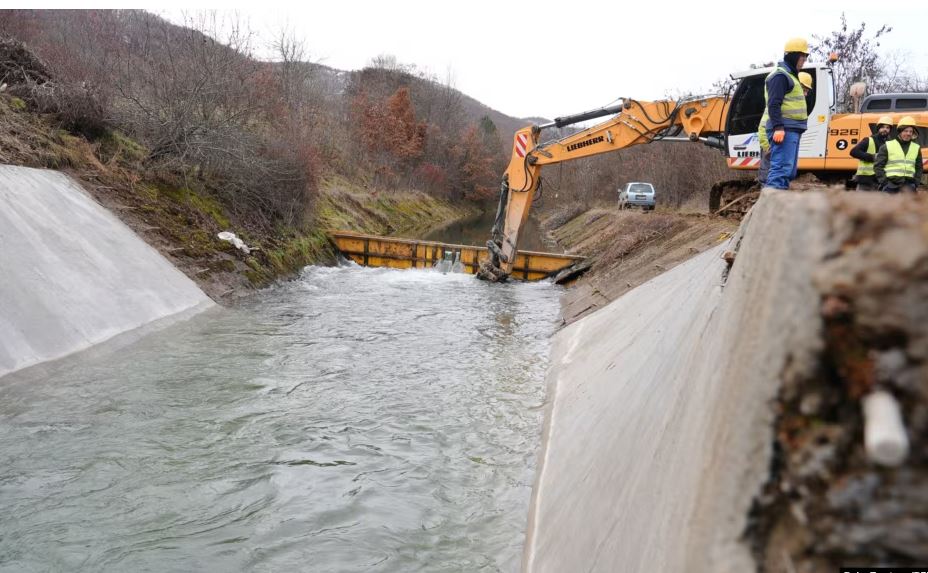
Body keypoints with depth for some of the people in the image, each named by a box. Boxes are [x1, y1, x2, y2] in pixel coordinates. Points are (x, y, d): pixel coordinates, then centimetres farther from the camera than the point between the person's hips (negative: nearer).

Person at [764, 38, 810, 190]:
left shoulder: (790, 75, 25)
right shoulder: (780, 76, -9)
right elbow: (774, 104, -19)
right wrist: (778, 127, -28)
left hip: (792, 130, 11)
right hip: (783, 130, -11)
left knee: (789, 171, 12)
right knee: (781, 168, -18)